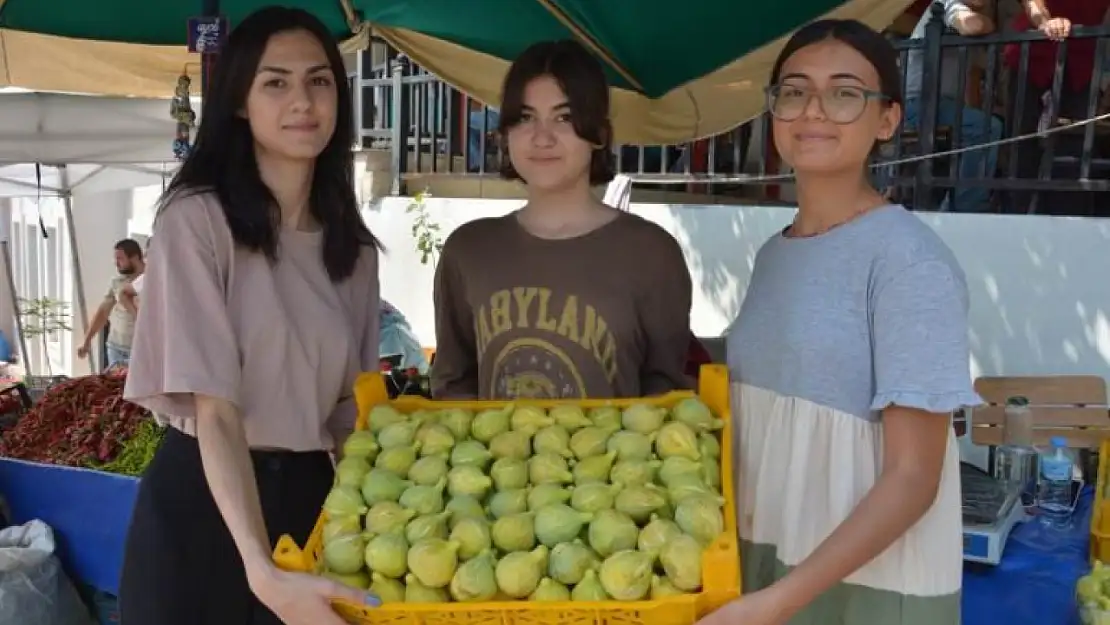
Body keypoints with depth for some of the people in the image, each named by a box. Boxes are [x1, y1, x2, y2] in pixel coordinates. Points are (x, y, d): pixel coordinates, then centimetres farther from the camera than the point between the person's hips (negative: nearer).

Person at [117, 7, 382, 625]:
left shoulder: (353, 245, 3)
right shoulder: (198, 219, -14)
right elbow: (214, 410, -21)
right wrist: (264, 571, -32)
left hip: (310, 493, 5)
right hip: (200, 499, -5)